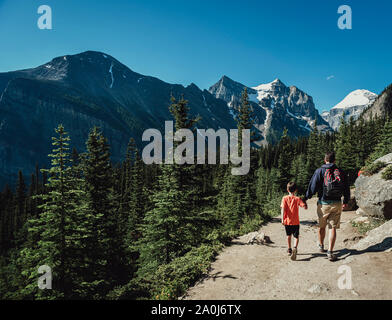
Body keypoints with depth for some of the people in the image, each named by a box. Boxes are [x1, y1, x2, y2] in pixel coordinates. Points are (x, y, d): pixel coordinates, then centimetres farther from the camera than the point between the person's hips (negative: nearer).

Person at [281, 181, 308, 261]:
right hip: (295, 222, -1)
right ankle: (295, 248, -21)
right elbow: (305, 207, -10)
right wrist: (304, 201, 9)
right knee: (296, 236, 5)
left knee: (289, 235, 20)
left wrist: (282, 219, -15)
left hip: (287, 221, 2)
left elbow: (283, 209, -12)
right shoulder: (297, 199, -4)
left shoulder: (284, 198, -3)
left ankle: (289, 250, 32)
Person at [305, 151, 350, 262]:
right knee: (333, 228, 3)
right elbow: (346, 188, 12)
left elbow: (313, 187, -9)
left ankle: (321, 246, 34)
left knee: (321, 226, 16)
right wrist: (345, 202, 26)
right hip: (337, 204, 2)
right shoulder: (340, 172, 5)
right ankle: (330, 252, -1)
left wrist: (306, 198, 4)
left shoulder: (320, 171, -5)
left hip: (323, 203, -2)